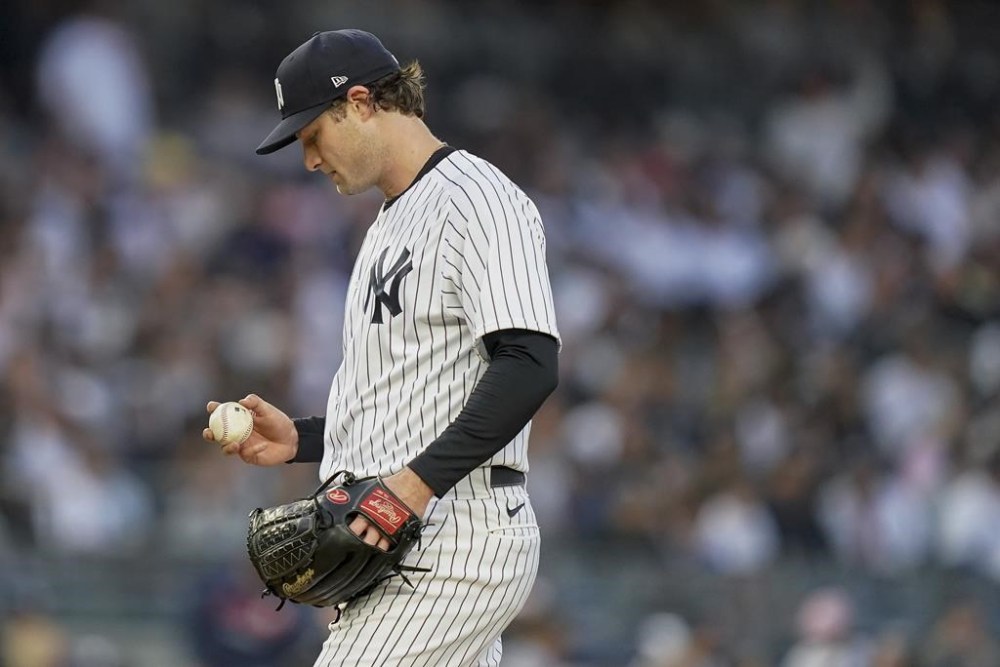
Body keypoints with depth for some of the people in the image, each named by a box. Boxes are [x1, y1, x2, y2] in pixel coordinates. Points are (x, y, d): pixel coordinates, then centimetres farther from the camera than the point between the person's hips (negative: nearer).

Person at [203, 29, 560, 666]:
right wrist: (300, 438, 15)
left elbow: (530, 365, -21)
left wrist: (420, 479, -26)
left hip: (456, 542, -10)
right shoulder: (392, 221, 24)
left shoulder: (477, 197, -9)